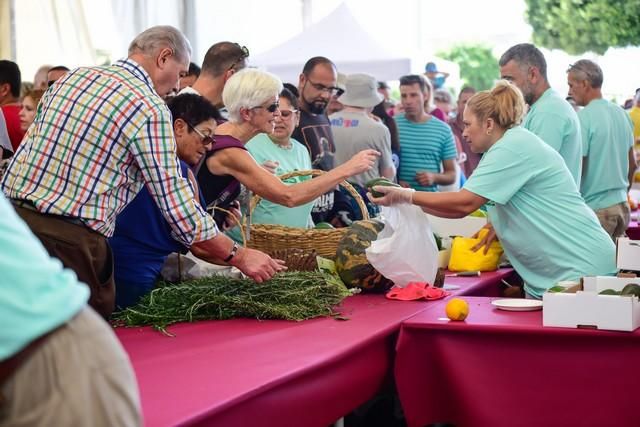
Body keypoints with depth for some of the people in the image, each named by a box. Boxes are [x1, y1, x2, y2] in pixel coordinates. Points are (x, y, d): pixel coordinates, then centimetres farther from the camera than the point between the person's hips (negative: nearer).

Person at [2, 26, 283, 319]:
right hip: (69, 239, -7)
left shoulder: (72, 77, 14)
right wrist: (239, 256, -1)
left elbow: (26, 147, 16)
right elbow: (177, 204, -9)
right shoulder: (150, 108, -8)